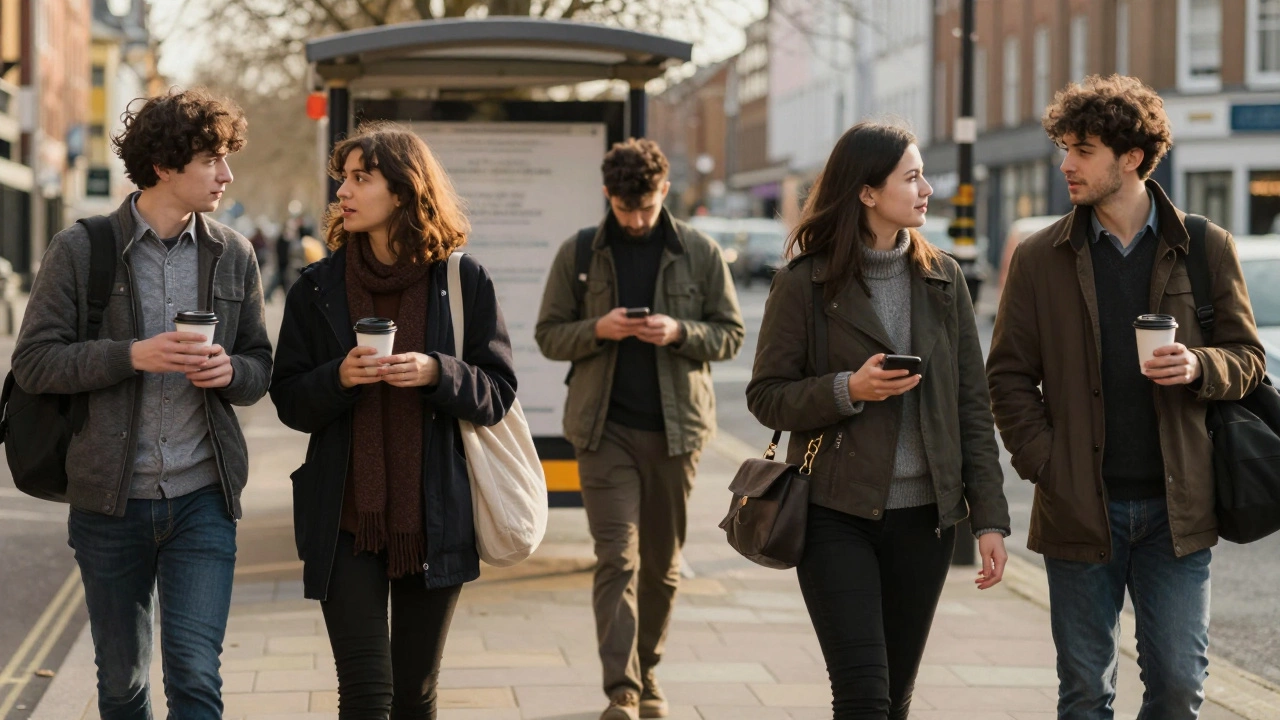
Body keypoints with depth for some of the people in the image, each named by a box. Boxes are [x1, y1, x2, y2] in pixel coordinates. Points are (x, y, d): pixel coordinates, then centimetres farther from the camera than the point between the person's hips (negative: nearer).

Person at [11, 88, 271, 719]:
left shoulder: (233, 255, 5)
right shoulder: (81, 251, -4)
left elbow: (260, 366, 13)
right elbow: (32, 361, -6)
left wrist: (231, 371, -11)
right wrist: (133, 356, -18)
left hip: (202, 499, 1)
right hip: (110, 501, -1)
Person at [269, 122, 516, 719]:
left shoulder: (463, 280, 1)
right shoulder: (318, 288, 3)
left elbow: (498, 394, 1)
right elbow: (289, 401, 4)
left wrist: (438, 373, -17)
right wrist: (338, 378, -15)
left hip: (434, 519, 0)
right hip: (345, 520, 0)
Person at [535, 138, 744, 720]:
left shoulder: (701, 254, 2)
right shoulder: (578, 253, 3)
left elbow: (730, 334, 5)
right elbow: (548, 334, 5)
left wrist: (679, 332, -14)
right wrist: (598, 330, -14)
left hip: (676, 426, 1)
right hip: (605, 428, -1)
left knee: (662, 563, 11)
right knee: (616, 558, -8)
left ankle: (647, 672, 28)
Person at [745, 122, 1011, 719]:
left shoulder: (942, 279, 6)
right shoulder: (805, 283, -5)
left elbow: (972, 406, 6)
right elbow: (765, 396, -2)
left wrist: (990, 516, 1)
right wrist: (847, 390, -19)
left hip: (924, 514, 4)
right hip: (837, 513, -4)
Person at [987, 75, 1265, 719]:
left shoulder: (1207, 249, 3)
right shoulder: (1039, 258, 2)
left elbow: (1247, 358, 7)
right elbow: (1009, 375, 4)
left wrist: (1199, 367, -15)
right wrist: (1043, 466, -7)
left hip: (1176, 509, 0)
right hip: (1080, 510, 0)